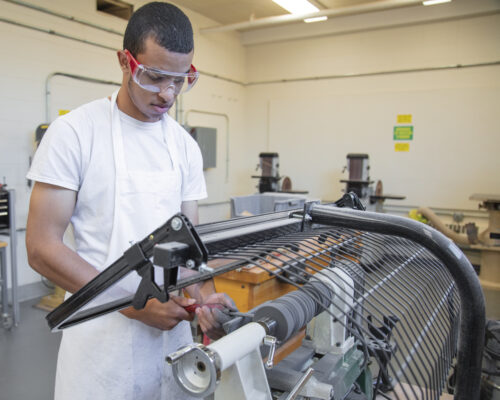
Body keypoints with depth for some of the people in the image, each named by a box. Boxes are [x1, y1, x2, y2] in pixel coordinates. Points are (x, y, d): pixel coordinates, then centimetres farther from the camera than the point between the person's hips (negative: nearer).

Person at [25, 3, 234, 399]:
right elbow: (42, 247, -12)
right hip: (102, 334, -4)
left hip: (172, 327, 5)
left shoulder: (185, 146, 3)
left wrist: (205, 294, -14)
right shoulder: (75, 132, -11)